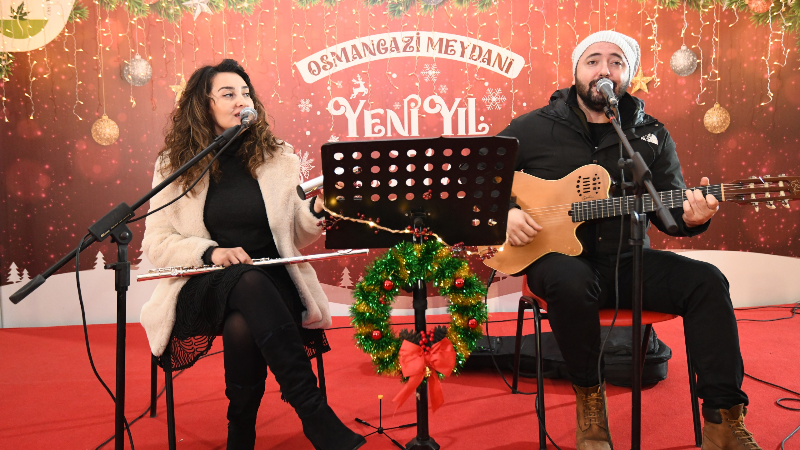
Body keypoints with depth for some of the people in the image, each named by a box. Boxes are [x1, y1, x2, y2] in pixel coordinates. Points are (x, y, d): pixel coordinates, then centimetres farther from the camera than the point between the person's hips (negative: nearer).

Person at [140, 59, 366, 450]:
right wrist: (211, 252, -16)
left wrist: (315, 212, -12)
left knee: (242, 327, -36)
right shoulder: (174, 166, 5)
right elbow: (155, 244, 2)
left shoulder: (279, 158, 9)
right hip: (207, 285, 0)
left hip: (272, 282, 1)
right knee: (250, 284, -36)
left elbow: (295, 237, 11)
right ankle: (315, 415, -35)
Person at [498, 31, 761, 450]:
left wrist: (689, 217, -16)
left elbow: (667, 208, 8)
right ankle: (589, 397, -12)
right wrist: (504, 211, -12)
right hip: (559, 255, -3)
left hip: (627, 259, 3)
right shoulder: (534, 128, 2)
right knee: (572, 283, -38)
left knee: (706, 281, -18)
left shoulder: (651, 136, 10)